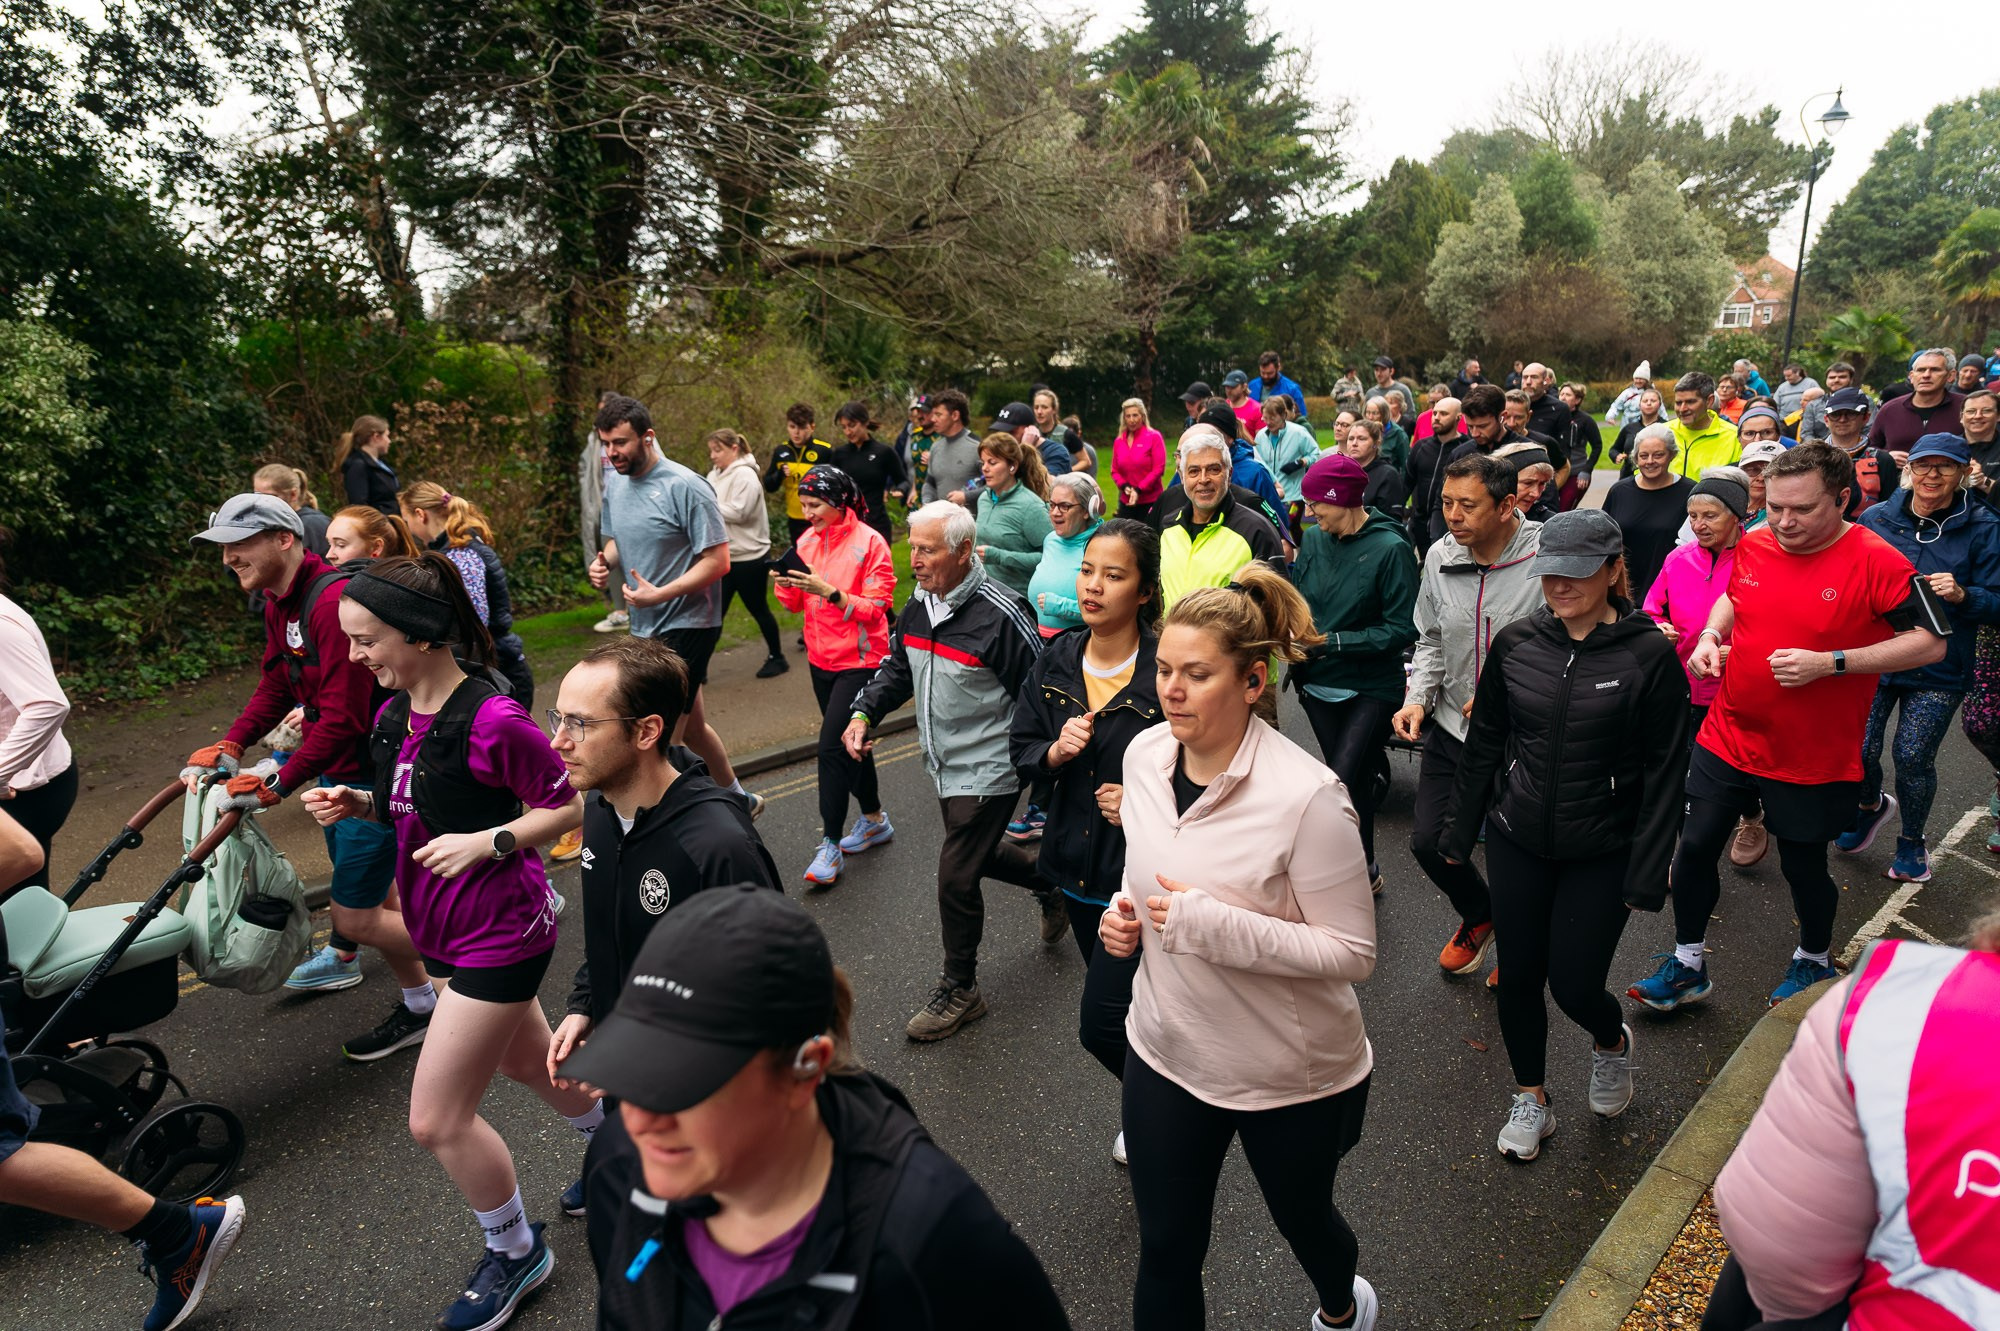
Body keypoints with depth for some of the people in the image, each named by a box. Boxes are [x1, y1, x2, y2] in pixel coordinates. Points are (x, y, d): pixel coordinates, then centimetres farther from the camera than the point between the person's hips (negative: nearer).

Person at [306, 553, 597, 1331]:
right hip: (442, 929, 9)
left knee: (436, 1120, -1)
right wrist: (360, 804, -3)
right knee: (527, 1063, 26)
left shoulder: (490, 720, -25)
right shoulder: (392, 717, 1)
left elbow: (565, 807, -15)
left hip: (500, 932, -9)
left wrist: (487, 842, -27)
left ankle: (515, 1253, 25)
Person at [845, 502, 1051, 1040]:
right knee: (978, 857, 23)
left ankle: (959, 990, 17)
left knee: (956, 877, -4)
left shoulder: (1000, 612, -23)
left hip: (986, 772, -8)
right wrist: (864, 713, 1)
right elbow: (898, 667, 16)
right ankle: (1050, 885, 51)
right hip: (945, 767, 8)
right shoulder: (920, 604, 2)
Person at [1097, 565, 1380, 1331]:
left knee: (1302, 1217, 25)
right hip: (1165, 1053, 4)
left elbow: (1353, 953, -22)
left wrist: (1211, 924, -31)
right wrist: (1126, 912, -9)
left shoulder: (1306, 796, -28)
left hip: (1291, 1074, -4)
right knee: (1165, 1252, 15)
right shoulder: (1144, 756, -8)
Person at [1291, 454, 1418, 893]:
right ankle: (1365, 870, 32)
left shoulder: (1390, 548, -15)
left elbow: (1402, 628, -16)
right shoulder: (1313, 539, 0)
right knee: (1353, 780, 17)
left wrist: (1334, 641, -21)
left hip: (1371, 688, -5)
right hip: (1319, 684, 5)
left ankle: (1363, 869, 8)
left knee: (1342, 784, -13)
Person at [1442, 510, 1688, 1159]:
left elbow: (1664, 773, -8)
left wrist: (1647, 875, -9)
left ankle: (1612, 1042, 41)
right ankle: (1531, 1098, 34)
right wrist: (1461, 832, 9)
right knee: (1519, 976, 11)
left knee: (1574, 984, 3)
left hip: (1600, 854, -3)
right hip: (1517, 843, 3)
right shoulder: (1516, 643, -3)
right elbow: (1484, 744, 6)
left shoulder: (1650, 654, -11)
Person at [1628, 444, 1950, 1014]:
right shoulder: (1754, 545, -1)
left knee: (1803, 865, 13)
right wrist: (1711, 635, -1)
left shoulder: (1876, 561, -16)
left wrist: (1830, 663, -24)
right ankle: (1687, 966, 25)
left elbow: (1930, 643, -14)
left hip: (1813, 755, -4)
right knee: (1694, 847, 6)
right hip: (1727, 738, 4)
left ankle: (1814, 959, 43)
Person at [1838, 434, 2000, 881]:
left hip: (1938, 671, -1)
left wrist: (1960, 595, -24)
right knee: (1859, 751, -1)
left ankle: (1911, 841, 28)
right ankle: (1873, 805, 34)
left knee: (1913, 758, 0)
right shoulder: (1876, 518, 0)